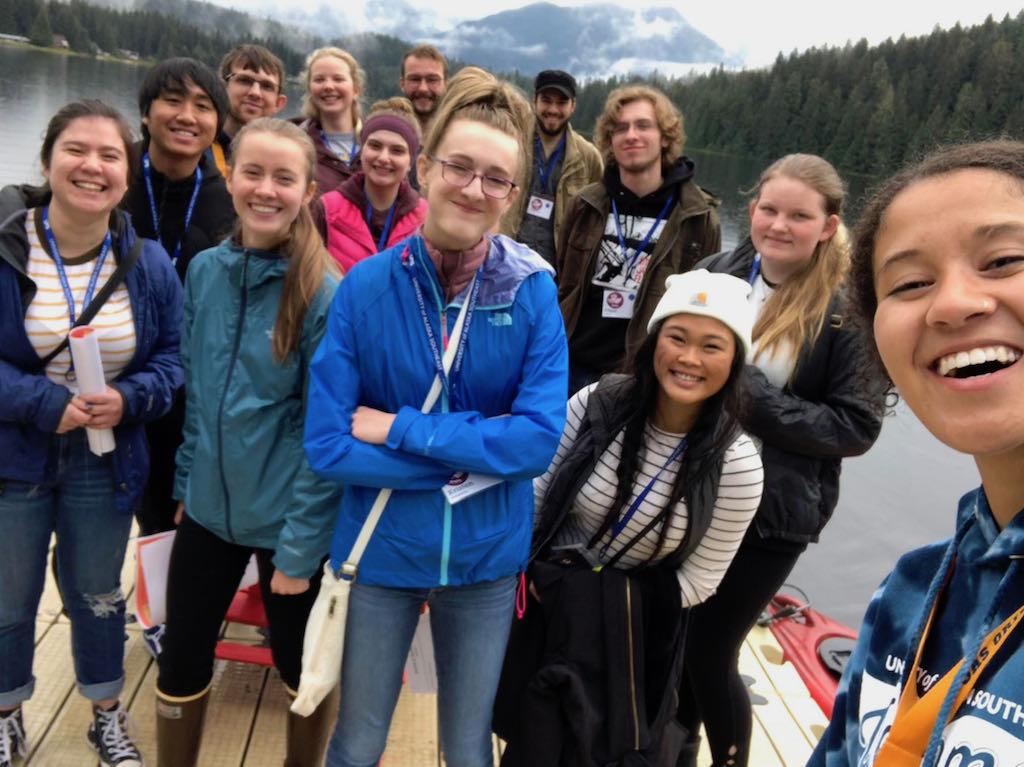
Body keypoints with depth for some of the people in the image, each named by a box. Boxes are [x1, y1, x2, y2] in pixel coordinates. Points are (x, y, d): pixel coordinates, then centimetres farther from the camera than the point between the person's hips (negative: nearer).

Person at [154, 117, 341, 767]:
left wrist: (299, 547, -14)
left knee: (301, 666, 16)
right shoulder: (206, 271, -2)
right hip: (208, 508, 4)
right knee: (182, 663, 17)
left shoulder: (325, 295, -17)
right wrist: (187, 484, 10)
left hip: (289, 521, -4)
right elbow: (194, 391, 9)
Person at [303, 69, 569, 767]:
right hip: (382, 551, 0)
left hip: (487, 555, 1)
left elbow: (541, 438, -16)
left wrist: (401, 429, -19)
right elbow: (328, 446, -15)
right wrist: (480, 456, -17)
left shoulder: (533, 291, -11)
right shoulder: (366, 287, -12)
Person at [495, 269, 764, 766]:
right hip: (543, 604, 2)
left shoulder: (737, 465, -16)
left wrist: (610, 607, -12)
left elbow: (698, 581, -8)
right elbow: (535, 496, -2)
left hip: (631, 639, -1)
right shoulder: (597, 404, -13)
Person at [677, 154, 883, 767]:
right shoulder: (719, 271, 2)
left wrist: (751, 396, -22)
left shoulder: (849, 310, -13)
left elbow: (857, 426, -15)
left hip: (769, 513, -5)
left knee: (710, 652, 5)